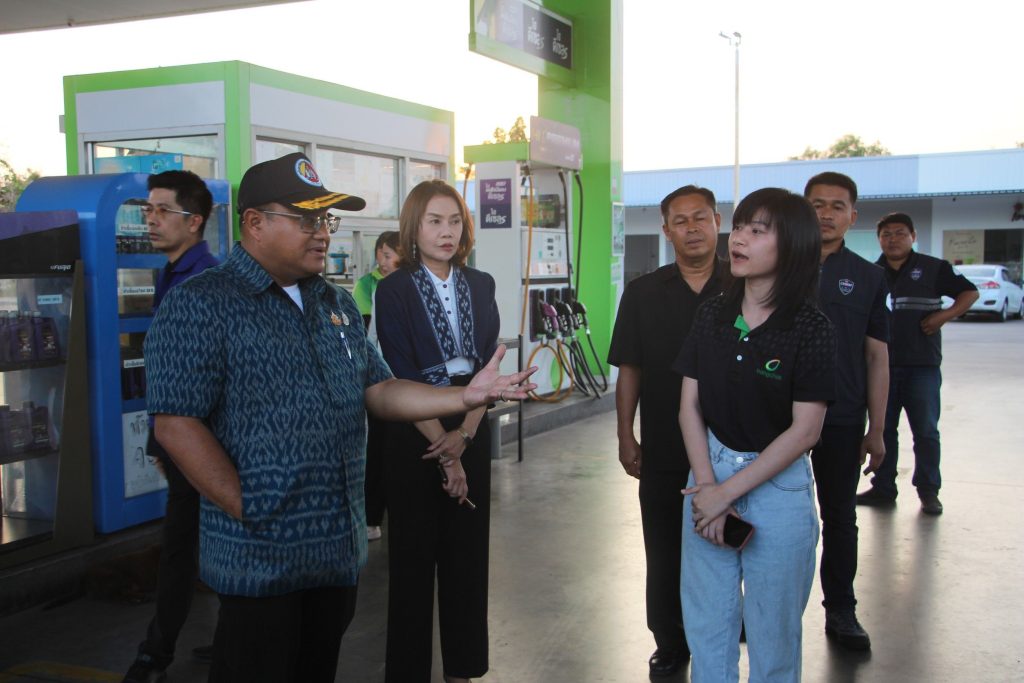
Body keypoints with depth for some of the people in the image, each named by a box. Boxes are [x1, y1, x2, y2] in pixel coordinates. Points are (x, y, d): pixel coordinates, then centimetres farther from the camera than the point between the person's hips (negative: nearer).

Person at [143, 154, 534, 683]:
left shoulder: (337, 305, 12)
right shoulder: (199, 306, -11)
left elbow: (378, 391, 10)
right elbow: (177, 424, -16)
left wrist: (465, 397, -4)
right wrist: (249, 513, -17)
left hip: (339, 548, 7)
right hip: (259, 555, -6)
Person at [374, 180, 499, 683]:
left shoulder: (480, 286, 7)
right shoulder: (394, 289, -5)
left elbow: (490, 365, 1)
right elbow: (402, 376, -11)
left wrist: (462, 435, -11)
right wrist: (442, 447, -13)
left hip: (471, 431, 4)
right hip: (416, 433, -4)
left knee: (467, 549, 9)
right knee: (414, 553, 4)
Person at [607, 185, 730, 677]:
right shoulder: (643, 293, 1)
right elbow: (629, 371, 3)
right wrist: (625, 437, -1)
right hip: (662, 451, 1)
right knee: (664, 556, 11)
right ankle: (670, 645, 28)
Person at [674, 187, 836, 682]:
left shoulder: (811, 328, -11)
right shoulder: (712, 315, 1)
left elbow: (804, 430, -14)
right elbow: (689, 403, 2)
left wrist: (727, 492, -14)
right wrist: (706, 483, -10)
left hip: (777, 484, -4)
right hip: (709, 474, 4)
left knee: (772, 631, 11)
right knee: (705, 622, 14)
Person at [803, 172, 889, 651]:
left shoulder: (868, 277, 3)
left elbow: (877, 356, 4)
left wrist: (877, 429, 1)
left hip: (842, 420, 1)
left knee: (840, 517, 11)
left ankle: (841, 611, 25)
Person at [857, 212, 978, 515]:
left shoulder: (933, 268, 3)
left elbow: (969, 292, 6)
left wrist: (945, 314, -9)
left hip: (923, 365, -2)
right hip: (882, 364, 3)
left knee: (926, 431, 2)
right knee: (882, 429, 8)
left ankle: (928, 491, 11)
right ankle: (883, 488, 17)